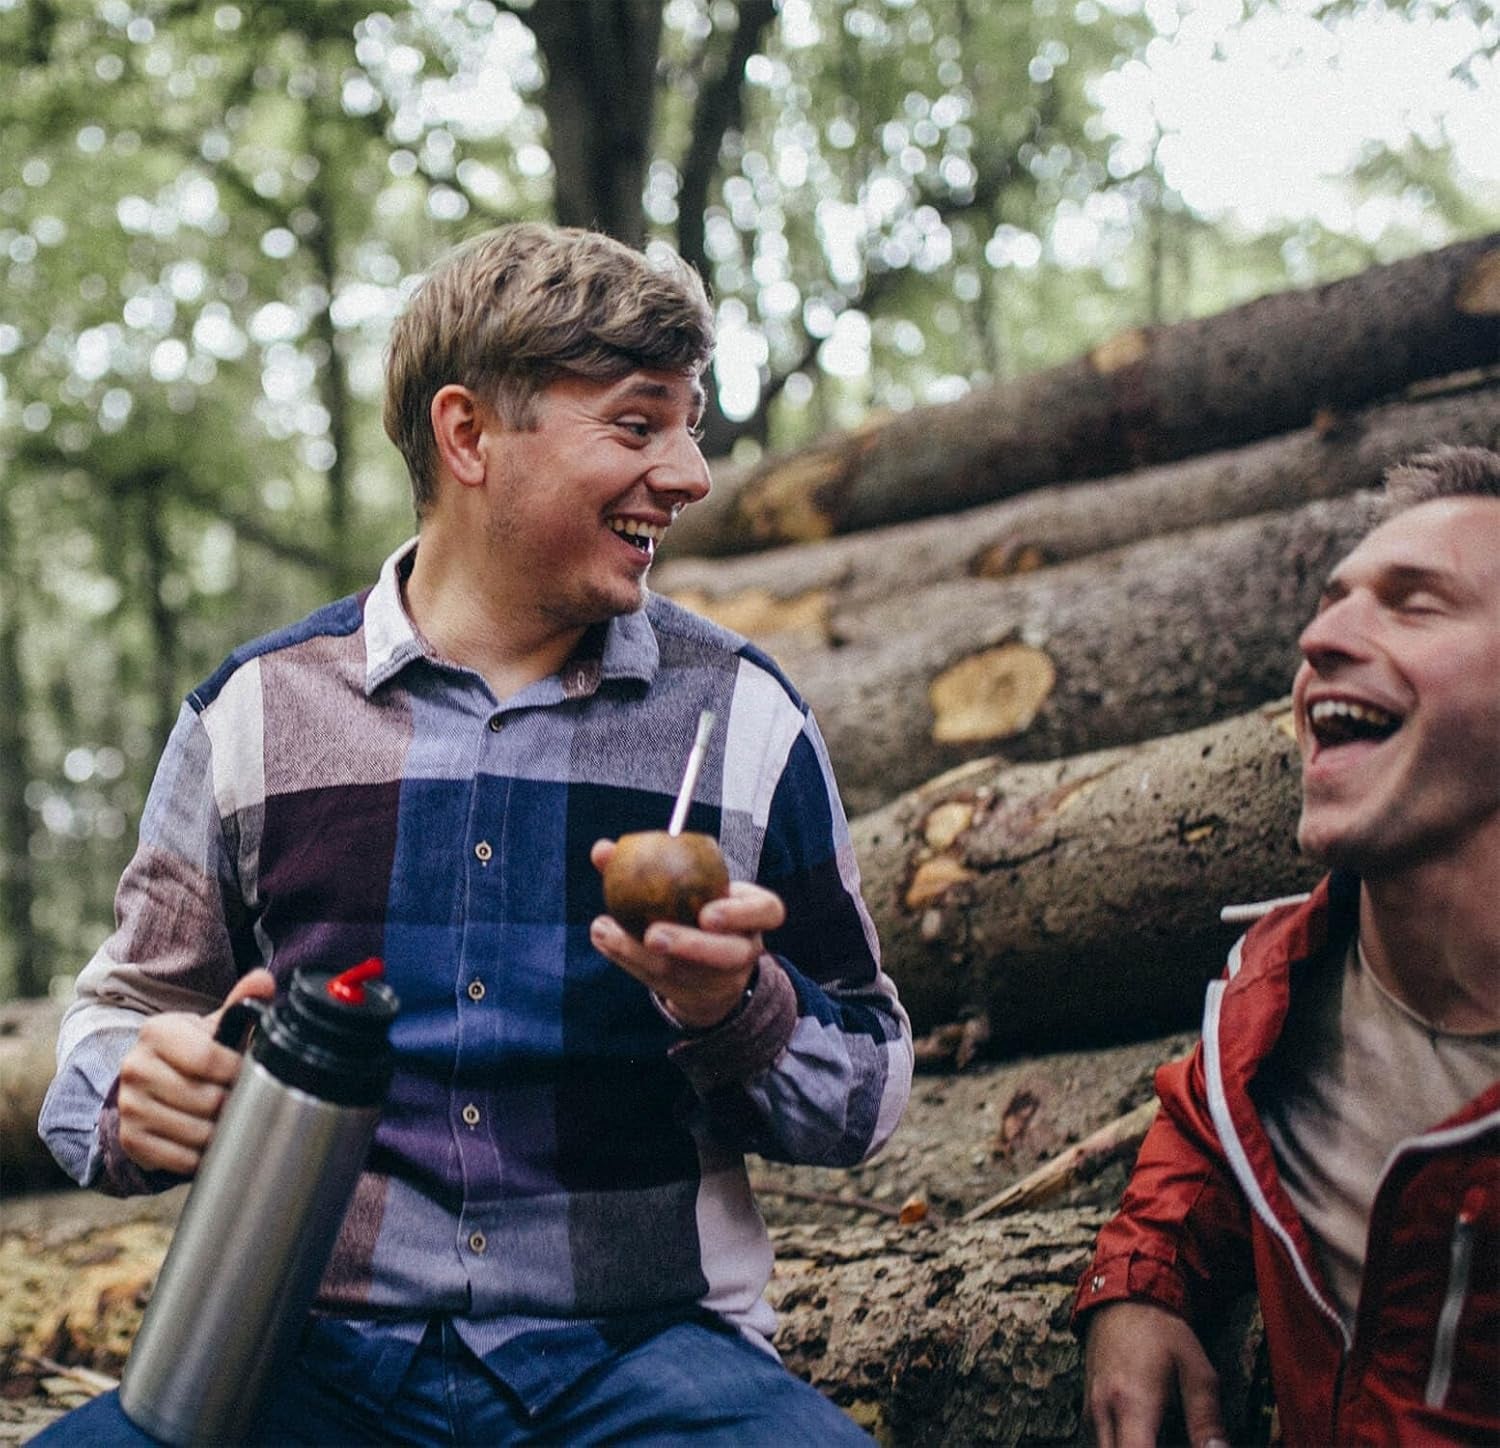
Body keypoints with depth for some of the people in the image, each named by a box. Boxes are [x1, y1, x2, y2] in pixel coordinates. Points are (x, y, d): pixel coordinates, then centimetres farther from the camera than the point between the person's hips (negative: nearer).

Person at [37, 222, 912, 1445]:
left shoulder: (743, 713, 5)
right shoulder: (256, 708, 5)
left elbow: (869, 1098, 9)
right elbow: (125, 1017, 14)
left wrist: (734, 1010, -13)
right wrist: (136, 1106, -10)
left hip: (641, 1349, 1)